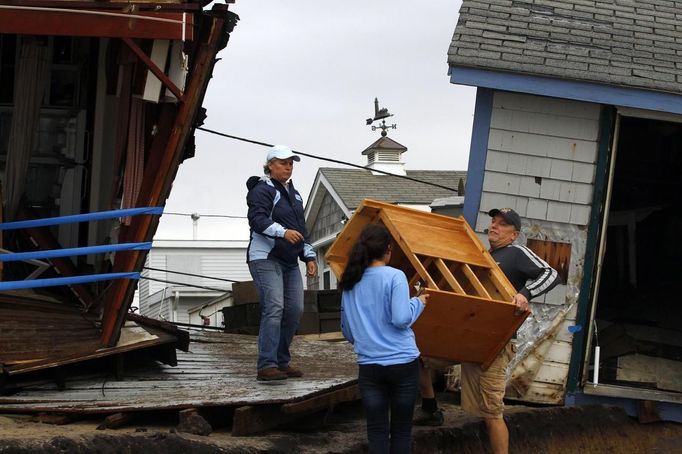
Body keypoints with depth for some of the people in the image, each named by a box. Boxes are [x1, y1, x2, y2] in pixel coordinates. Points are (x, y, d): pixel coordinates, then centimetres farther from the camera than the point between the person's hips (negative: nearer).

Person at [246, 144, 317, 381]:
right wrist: (283, 232, -35)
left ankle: (281, 362, 13)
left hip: (290, 261, 9)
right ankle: (267, 366, -21)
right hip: (265, 258, -9)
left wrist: (309, 257, 21)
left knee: (295, 309, 2)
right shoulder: (262, 190, -6)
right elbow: (257, 220, -21)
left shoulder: (294, 194, 23)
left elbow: (301, 229, 29)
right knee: (274, 308, -19)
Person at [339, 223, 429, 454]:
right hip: (402, 363, -3)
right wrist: (418, 302, -1)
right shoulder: (394, 276, -8)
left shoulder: (350, 283, 8)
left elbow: (347, 331, 16)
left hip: (369, 365, 3)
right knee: (401, 428, 9)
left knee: (377, 430, 5)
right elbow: (401, 318, -18)